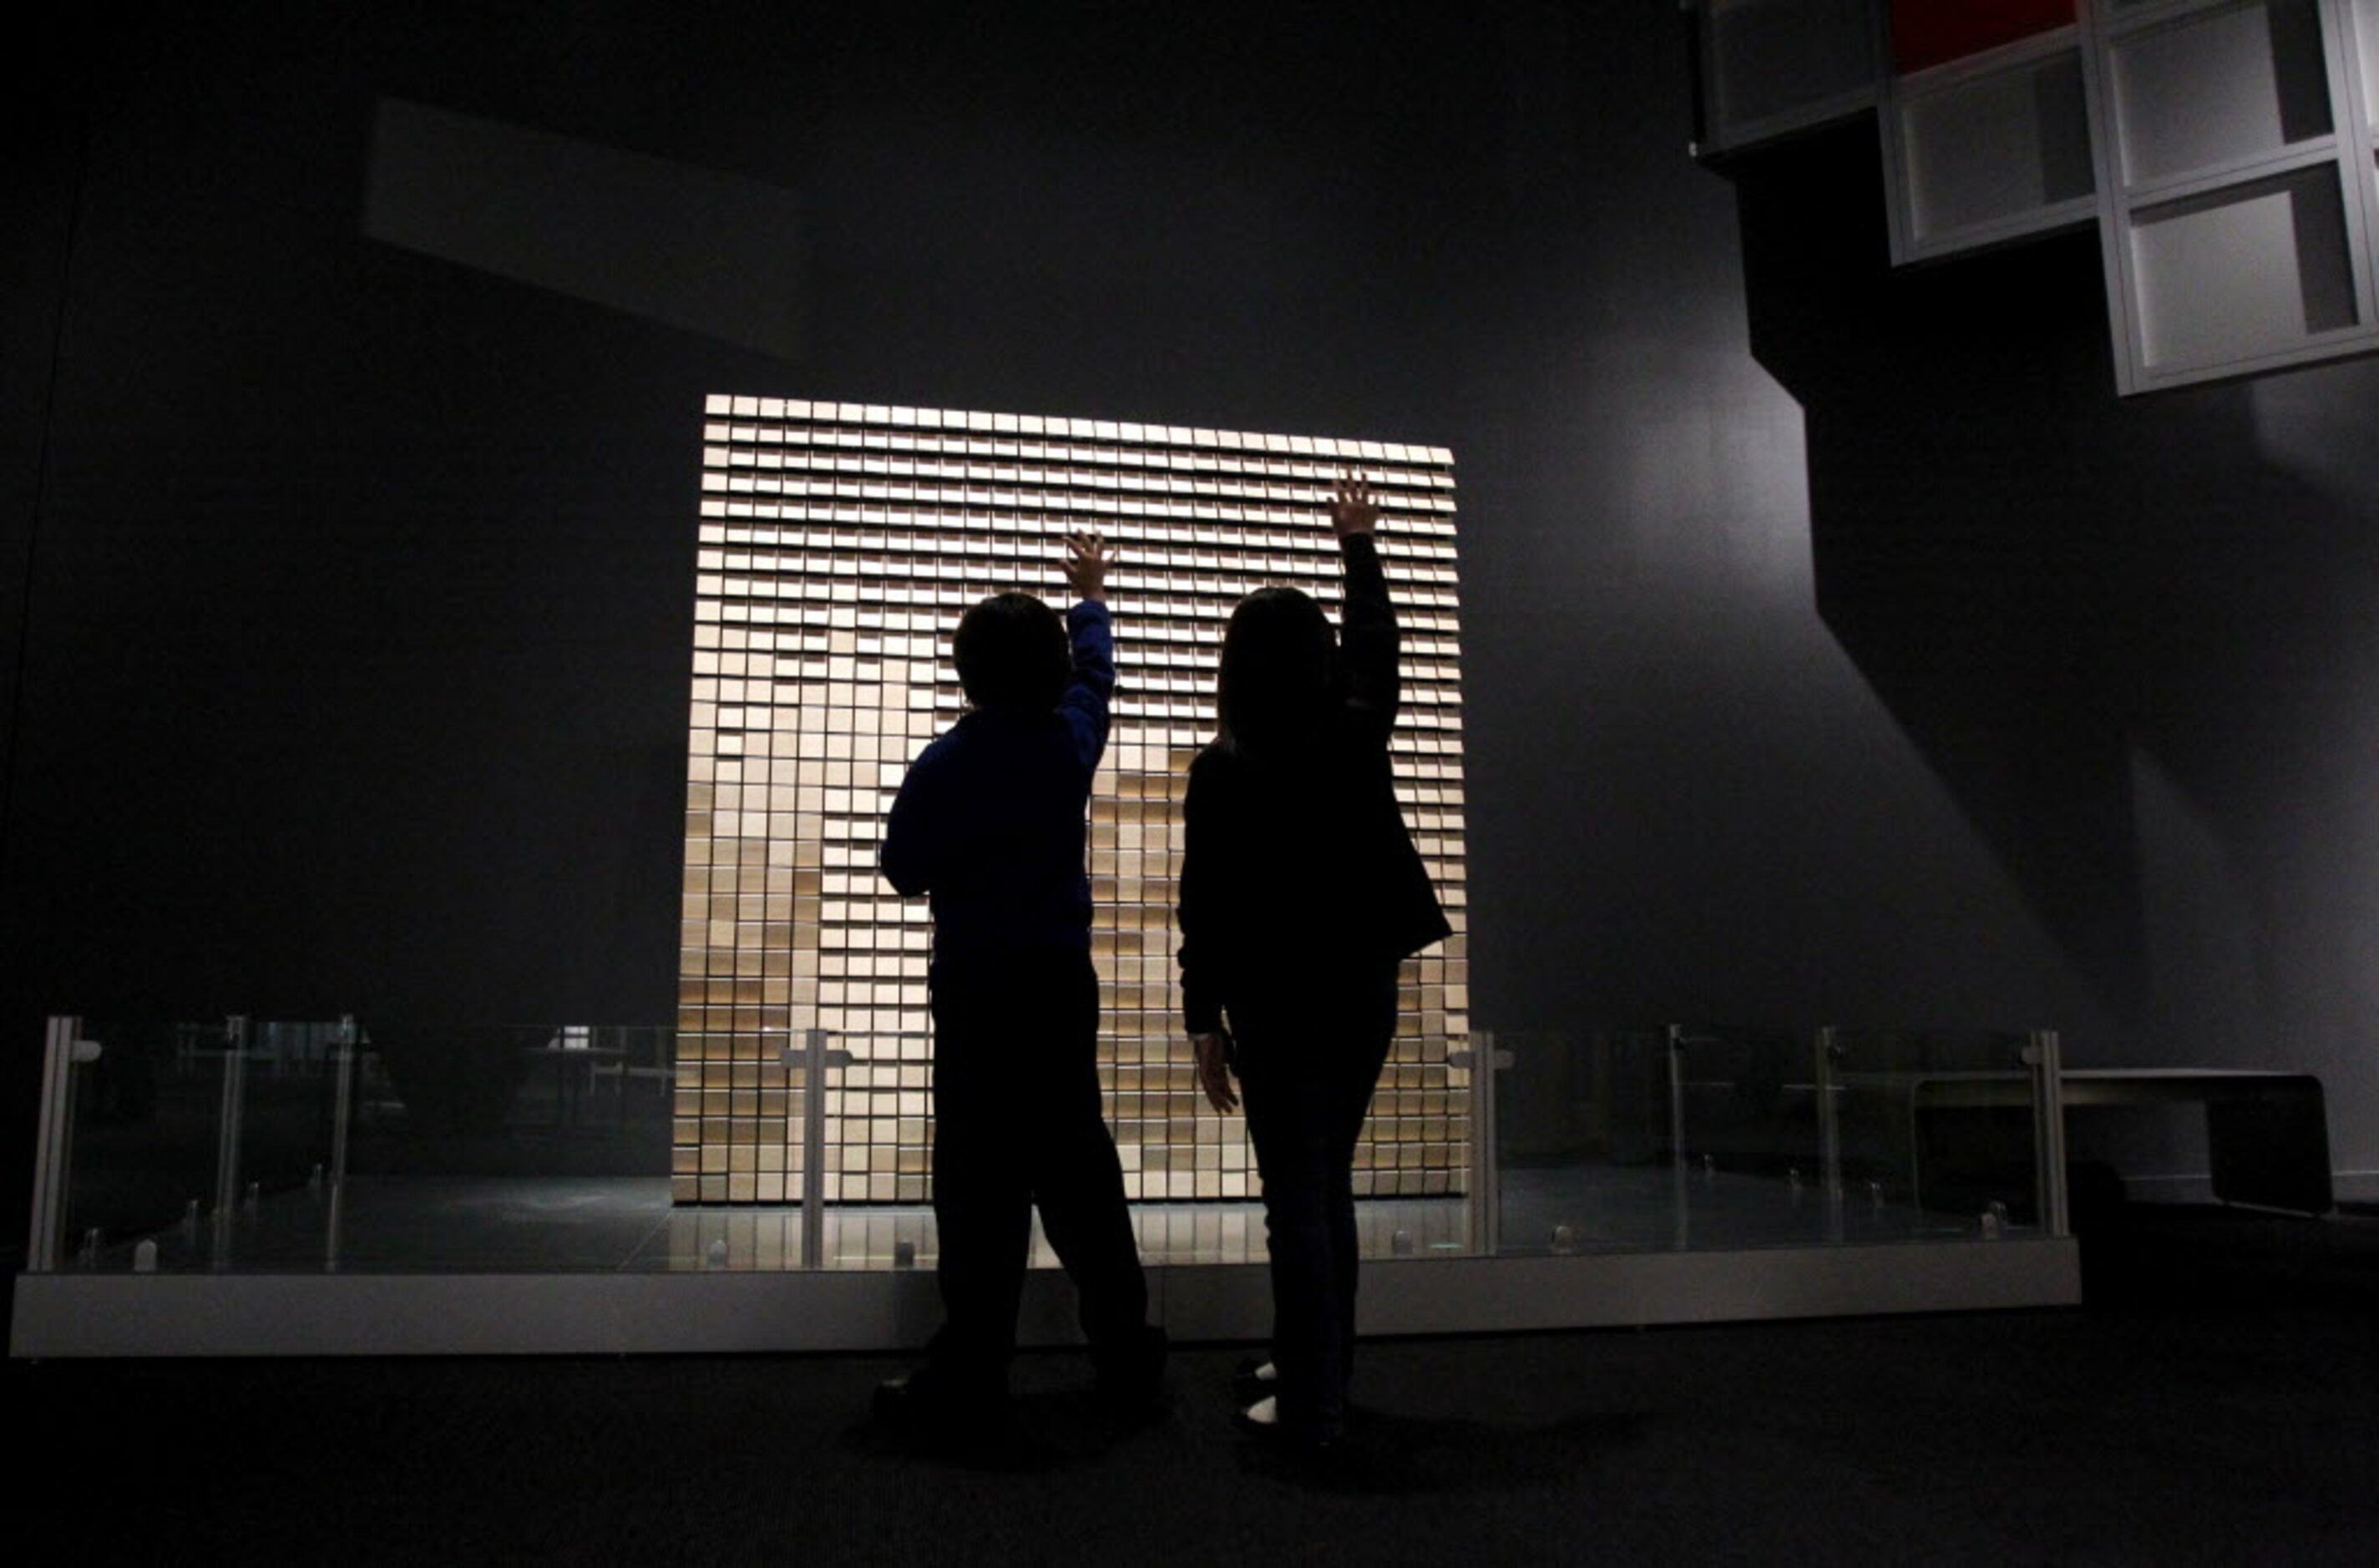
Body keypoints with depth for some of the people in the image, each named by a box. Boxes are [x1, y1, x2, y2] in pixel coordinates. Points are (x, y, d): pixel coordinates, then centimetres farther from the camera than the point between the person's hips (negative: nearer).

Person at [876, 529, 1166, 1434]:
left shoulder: (944, 764, -12)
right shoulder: (1072, 743, 2)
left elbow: (904, 873, -5)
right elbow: (1094, 667, 22)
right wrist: (1091, 595, 39)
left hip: (977, 986, -5)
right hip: (1063, 981, 5)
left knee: (982, 1179, 0)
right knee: (1077, 1164, 14)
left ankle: (970, 1380, 4)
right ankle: (1126, 1354, 23)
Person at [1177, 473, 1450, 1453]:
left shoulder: (1223, 770, -11)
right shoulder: (1358, 736, 0)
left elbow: (1205, 906, -10)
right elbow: (1376, 640, 19)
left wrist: (1204, 1020, -3)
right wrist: (1358, 545, 31)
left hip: (1275, 1000, -4)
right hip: (1364, 986, 5)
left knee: (1297, 1198, 1)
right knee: (1328, 1187, 18)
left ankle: (1310, 1409, 6)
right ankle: (1320, 1369, 30)